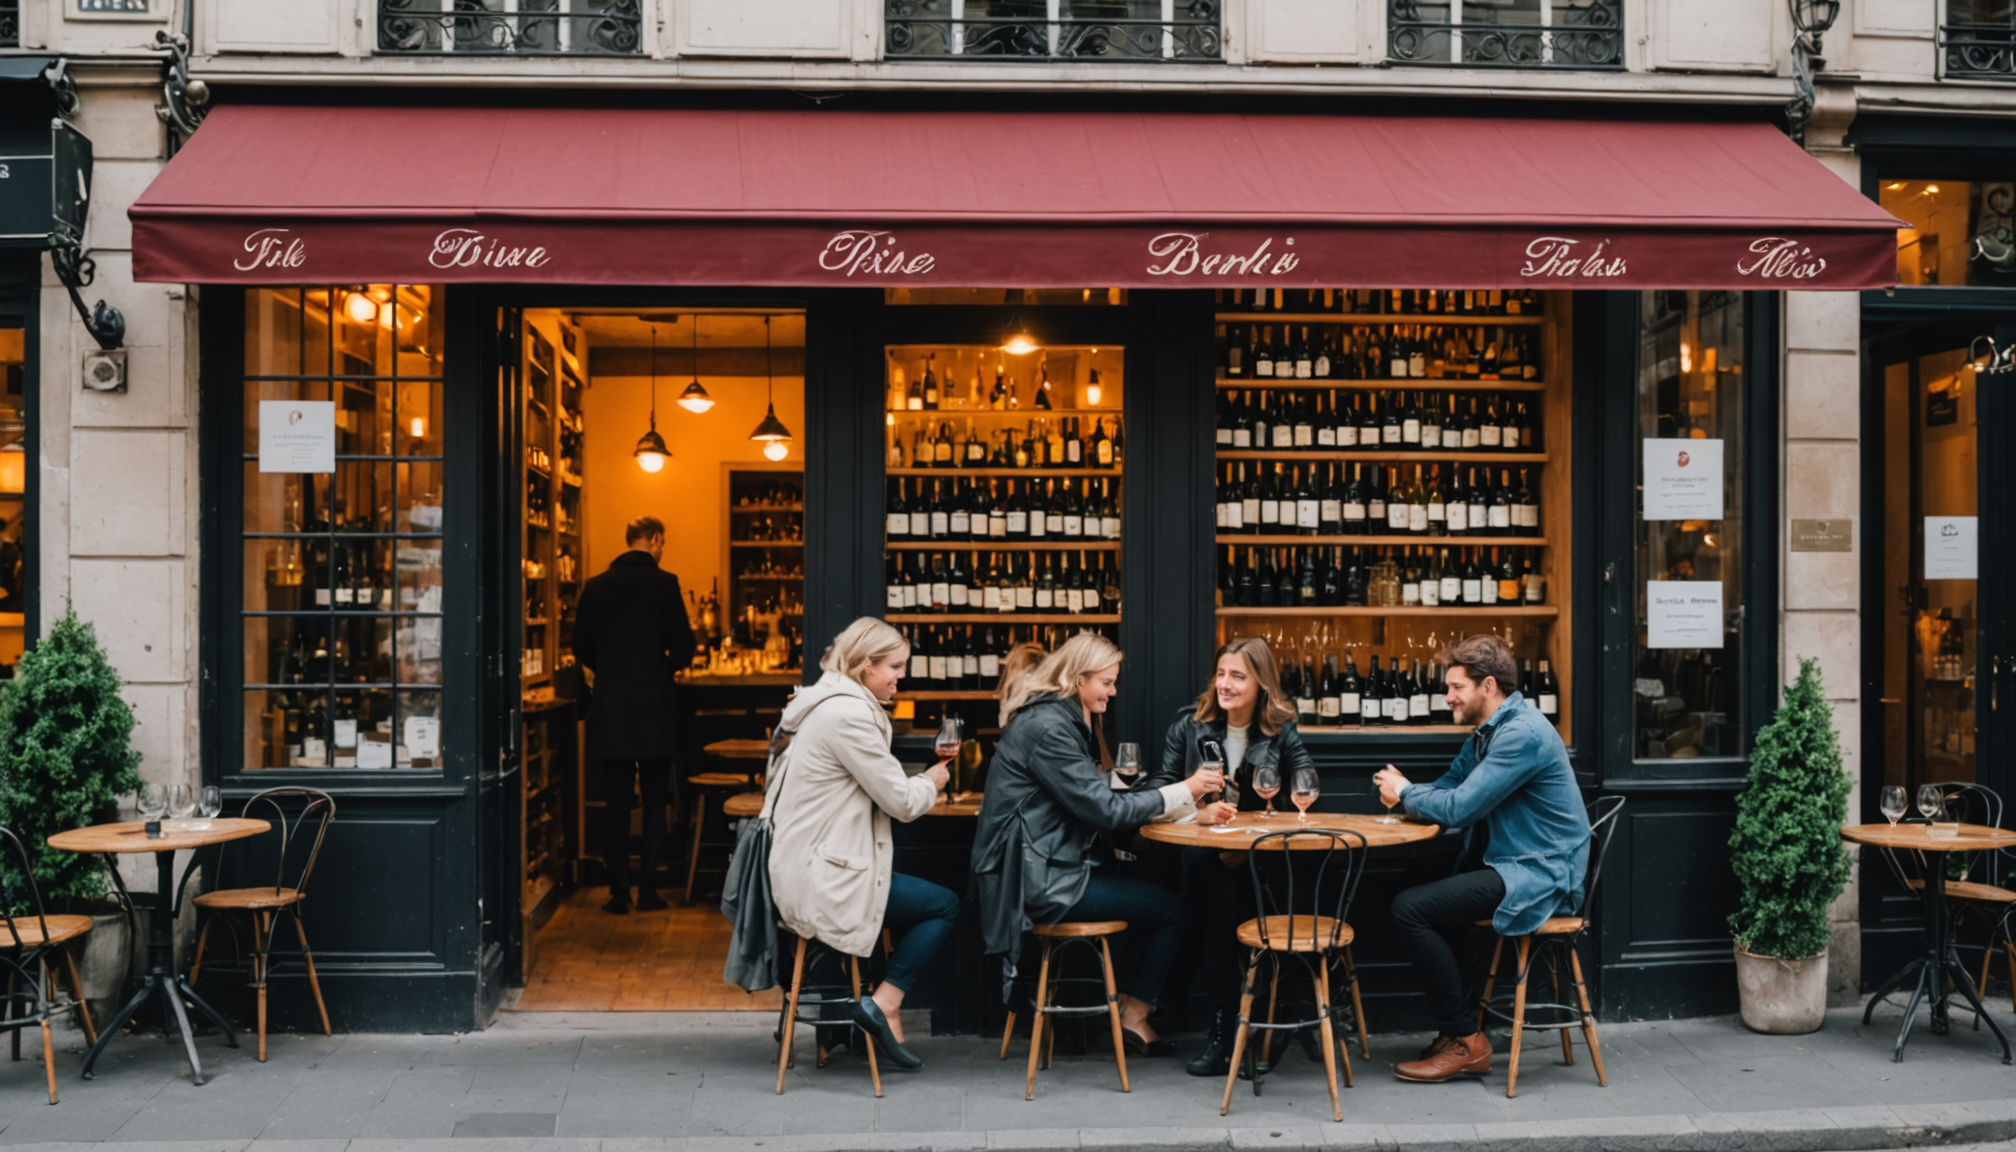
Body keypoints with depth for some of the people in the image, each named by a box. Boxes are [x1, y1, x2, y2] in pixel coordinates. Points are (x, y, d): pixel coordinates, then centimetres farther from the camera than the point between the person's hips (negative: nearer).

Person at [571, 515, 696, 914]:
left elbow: (582, 648, 7)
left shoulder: (595, 587, 2)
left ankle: (619, 892, 7)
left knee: (616, 804, 7)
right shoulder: (664, 583, -7)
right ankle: (648, 889, 7)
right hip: (654, 711, -2)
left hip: (610, 712, 2)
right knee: (654, 802, 8)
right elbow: (682, 649, -9)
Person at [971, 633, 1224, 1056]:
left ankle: (1133, 1007, 17)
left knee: (1159, 899, 14)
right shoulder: (1047, 727, -18)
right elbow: (1103, 809, -18)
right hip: (1038, 882, -10)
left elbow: (1097, 799, 12)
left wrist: (1185, 799, 3)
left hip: (1044, 869, 10)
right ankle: (1134, 1017, 10)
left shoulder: (1062, 719, 14)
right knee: (1171, 909, -4)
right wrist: (1183, 791, -11)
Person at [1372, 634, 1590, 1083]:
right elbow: (1450, 788, 22)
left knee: (1410, 908, -19)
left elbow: (1460, 807, -22)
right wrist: (1404, 794, 1)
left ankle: (1465, 1039, -9)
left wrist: (1406, 791, -5)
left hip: (1539, 876, -11)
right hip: (1508, 865, 11)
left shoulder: (1523, 734, -19)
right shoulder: (1486, 733, 15)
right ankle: (1453, 1024, 11)